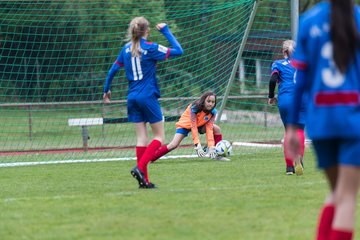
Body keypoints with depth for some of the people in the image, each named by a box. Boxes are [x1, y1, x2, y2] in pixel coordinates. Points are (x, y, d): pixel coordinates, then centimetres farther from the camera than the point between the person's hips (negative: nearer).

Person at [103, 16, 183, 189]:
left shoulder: (127, 49, 7)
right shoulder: (150, 48, -10)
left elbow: (113, 69, 10)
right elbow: (178, 51, -8)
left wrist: (106, 89, 23)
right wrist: (166, 31, 0)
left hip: (133, 97, 6)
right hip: (148, 96, -6)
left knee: (141, 137, 6)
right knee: (159, 136, 2)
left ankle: (143, 179, 1)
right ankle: (140, 167, -17)